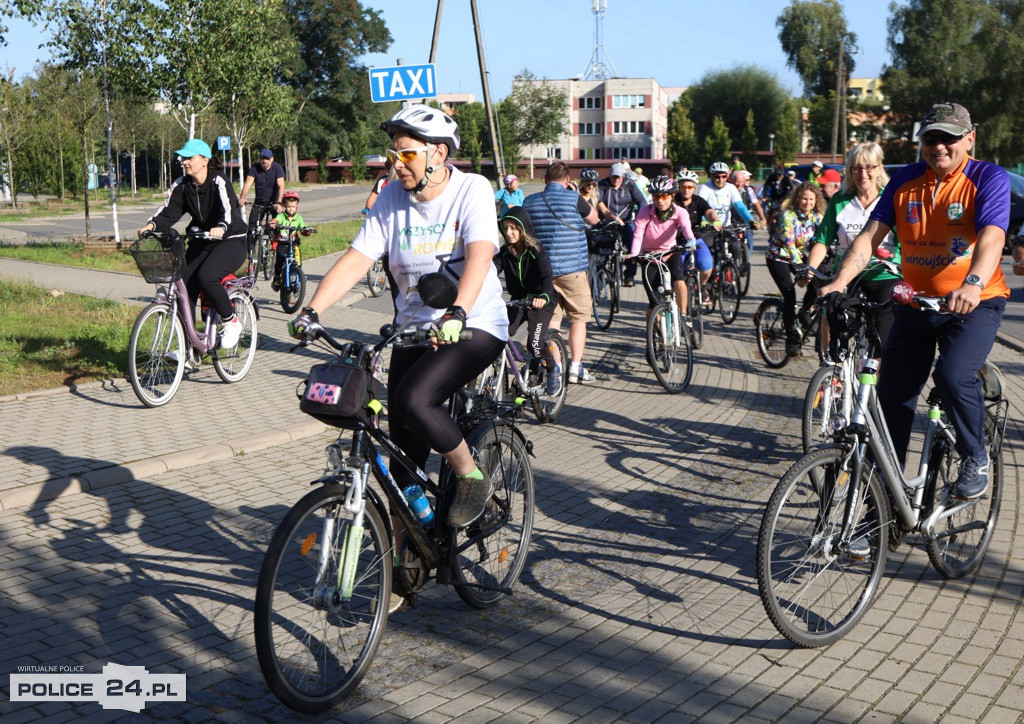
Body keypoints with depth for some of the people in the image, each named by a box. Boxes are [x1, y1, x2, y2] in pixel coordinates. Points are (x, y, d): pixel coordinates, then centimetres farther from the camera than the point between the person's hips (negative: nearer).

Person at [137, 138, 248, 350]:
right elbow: (168, 211, -7)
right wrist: (151, 225, -27)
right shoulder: (181, 185, 2)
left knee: (206, 277, -31)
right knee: (184, 285, -9)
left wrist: (221, 228, -53)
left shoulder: (218, 182, -16)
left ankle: (231, 322, -8)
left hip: (230, 240, -6)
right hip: (201, 242, 6)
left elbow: (228, 209, -32)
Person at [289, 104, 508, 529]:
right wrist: (311, 312, -21)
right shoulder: (392, 198, -1)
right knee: (404, 446, 3)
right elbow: (356, 259, -8)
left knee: (414, 399, -28)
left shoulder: (472, 190, -11)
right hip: (414, 329, 5)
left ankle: (472, 478, -3)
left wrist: (457, 314, -44)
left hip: (474, 326, -4)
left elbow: (479, 255, -27)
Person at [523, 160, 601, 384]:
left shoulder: (529, 201, 4)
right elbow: (594, 218, 9)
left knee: (551, 319, 10)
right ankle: (576, 368, 7)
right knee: (578, 318, 7)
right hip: (572, 268, -4)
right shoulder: (573, 198, -7)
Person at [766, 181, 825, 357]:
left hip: (801, 256, 5)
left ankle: (803, 313, 9)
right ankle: (792, 340, -11)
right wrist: (799, 265, -45)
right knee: (789, 296, -17)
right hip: (779, 257, -5)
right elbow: (789, 242, -33)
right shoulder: (789, 215, -22)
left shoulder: (817, 217, -5)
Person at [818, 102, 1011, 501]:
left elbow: (991, 237, -23)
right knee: (891, 393, 1)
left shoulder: (989, 178, -8)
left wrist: (973, 283, -43)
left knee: (953, 375, -28)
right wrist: (840, 280, -21)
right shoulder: (905, 180, 3)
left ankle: (976, 456, 0)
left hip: (974, 303, -4)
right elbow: (871, 234, -5)